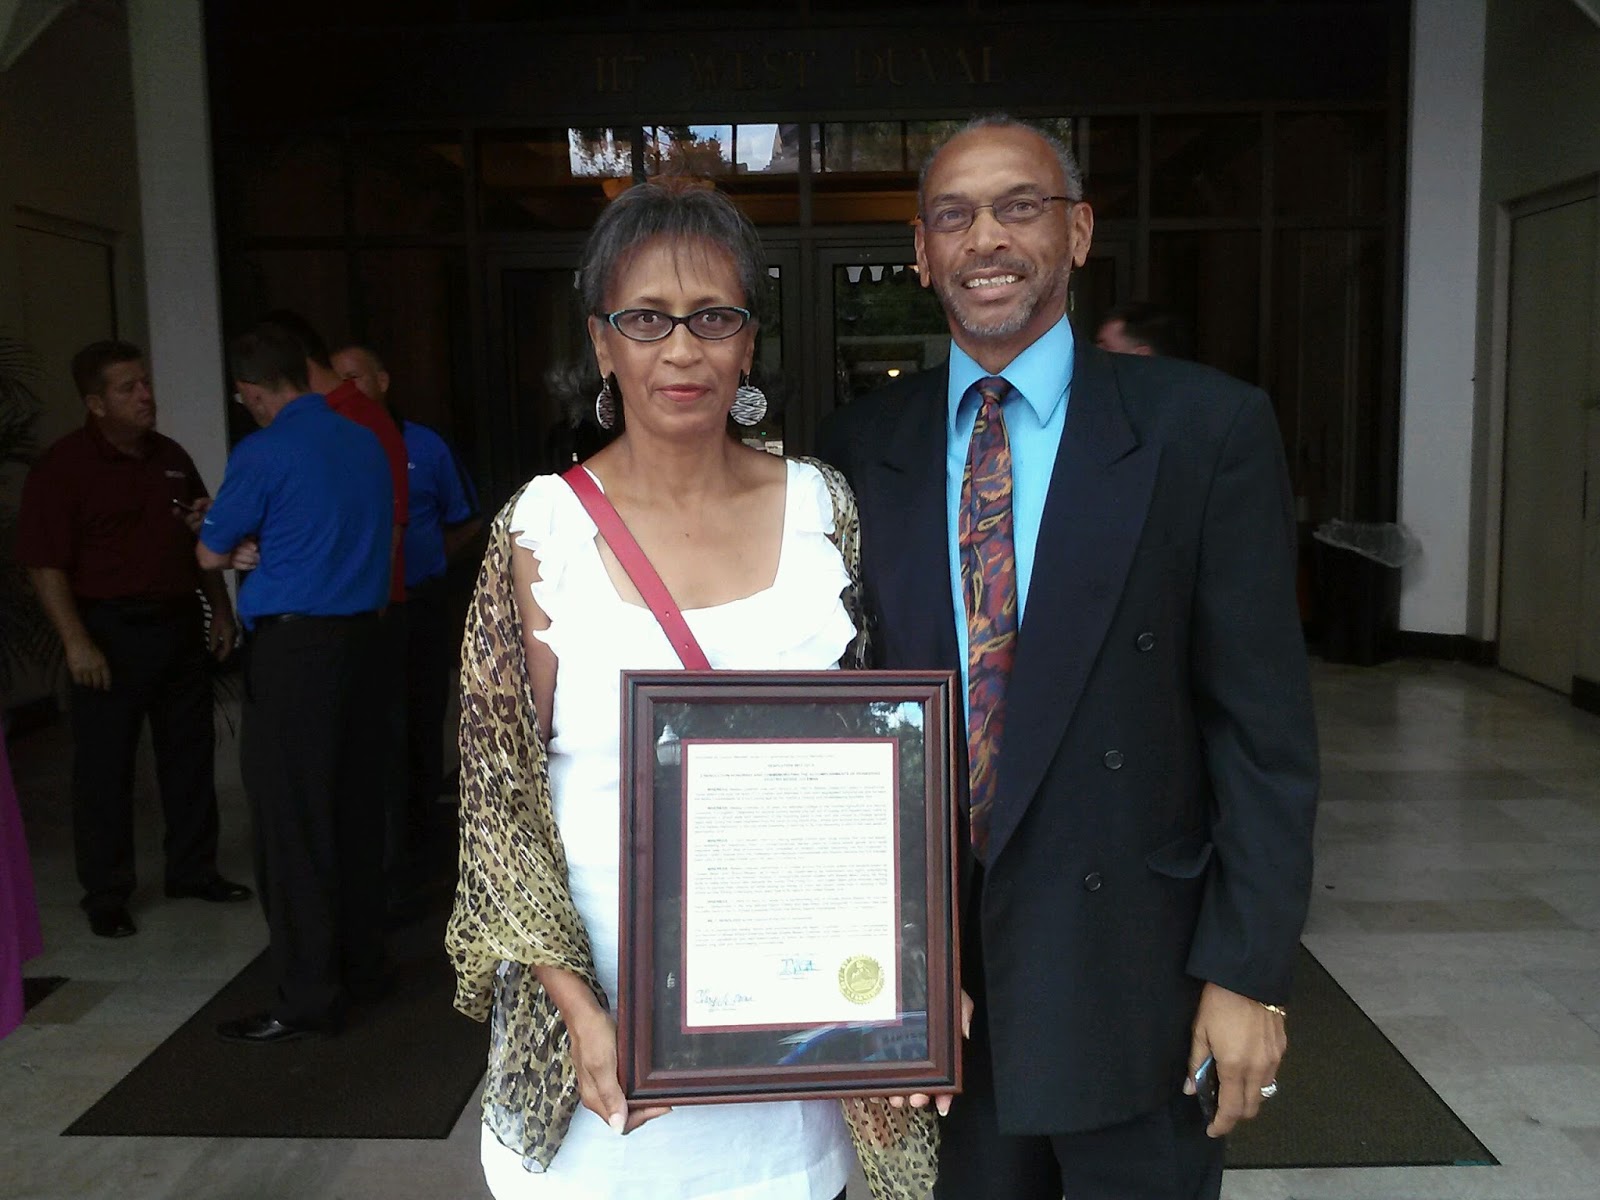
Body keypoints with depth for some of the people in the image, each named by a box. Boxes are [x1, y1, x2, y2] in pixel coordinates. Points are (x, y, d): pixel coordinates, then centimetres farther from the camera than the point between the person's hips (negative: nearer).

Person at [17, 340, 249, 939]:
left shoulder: (170, 457, 10)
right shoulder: (62, 467, -9)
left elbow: (203, 539, 18)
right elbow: (45, 563, -13)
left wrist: (220, 610, 14)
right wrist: (76, 643, -19)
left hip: (180, 624, 6)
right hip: (111, 631, -6)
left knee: (190, 754, 13)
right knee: (105, 766, 2)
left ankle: (193, 869, 27)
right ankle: (105, 895, 14)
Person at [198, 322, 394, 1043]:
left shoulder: (264, 455, -12)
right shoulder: (366, 444, 8)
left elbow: (211, 555, -3)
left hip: (291, 647, -7)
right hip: (359, 633, 7)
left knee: (291, 821, -1)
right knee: (354, 804, 15)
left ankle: (307, 998, 4)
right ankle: (362, 963, 26)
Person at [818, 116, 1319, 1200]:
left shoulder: (1206, 428, -8)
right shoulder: (863, 449, 1)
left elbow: (1264, 725, -7)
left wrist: (1250, 970, -9)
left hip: (1131, 971, -2)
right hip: (933, 960, 3)